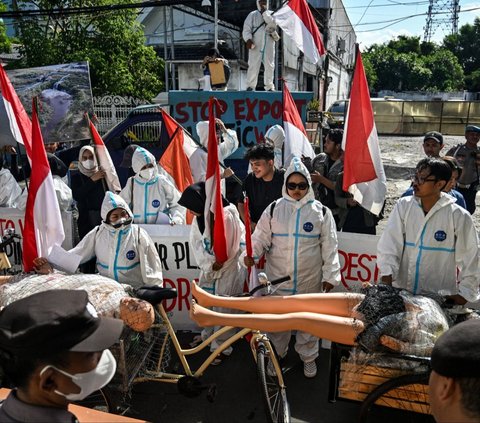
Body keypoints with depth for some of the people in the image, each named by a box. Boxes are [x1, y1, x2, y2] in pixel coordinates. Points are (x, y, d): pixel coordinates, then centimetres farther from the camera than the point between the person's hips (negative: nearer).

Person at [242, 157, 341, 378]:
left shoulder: (321, 212, -2)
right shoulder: (274, 209, -1)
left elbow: (329, 246, 0)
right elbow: (260, 237, -1)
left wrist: (330, 275, -2)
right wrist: (251, 254, -21)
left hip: (310, 280, 0)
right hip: (278, 277, 1)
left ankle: (308, 357, 37)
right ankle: (276, 355, 36)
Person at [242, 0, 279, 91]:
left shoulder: (271, 14, 14)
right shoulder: (252, 15, 10)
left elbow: (272, 23, -9)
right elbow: (246, 29, 1)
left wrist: (264, 12, -6)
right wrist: (248, 40, -15)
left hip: (269, 46, 2)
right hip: (255, 45, -2)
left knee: (269, 66, 3)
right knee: (253, 66, -6)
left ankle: (269, 86, 10)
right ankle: (250, 85, -1)